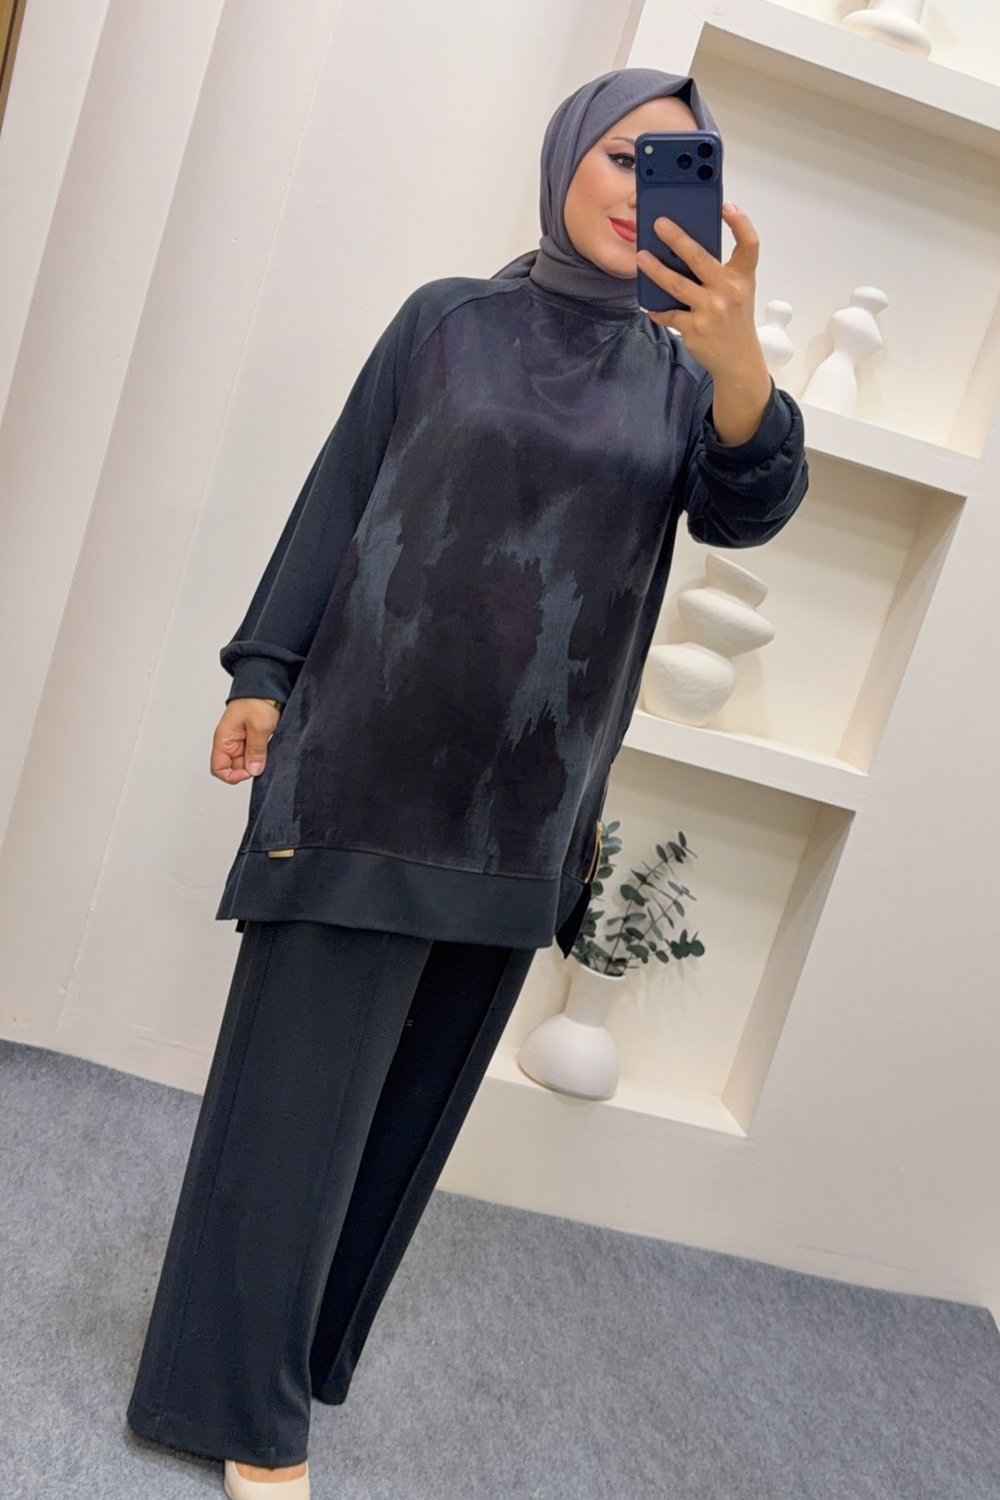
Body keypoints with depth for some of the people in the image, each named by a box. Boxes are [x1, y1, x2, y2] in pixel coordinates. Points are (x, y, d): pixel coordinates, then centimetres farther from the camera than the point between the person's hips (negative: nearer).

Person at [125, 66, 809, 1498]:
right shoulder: (448, 317, 4)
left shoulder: (680, 376, 7)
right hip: (375, 748, -3)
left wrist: (740, 358, -31)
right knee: (309, 1067, 1)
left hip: (528, 793, 3)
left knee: (419, 1076, 13)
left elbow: (748, 509, -12)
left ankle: (293, 1322, 34)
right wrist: (264, 672, -3)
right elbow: (339, 491, 3)